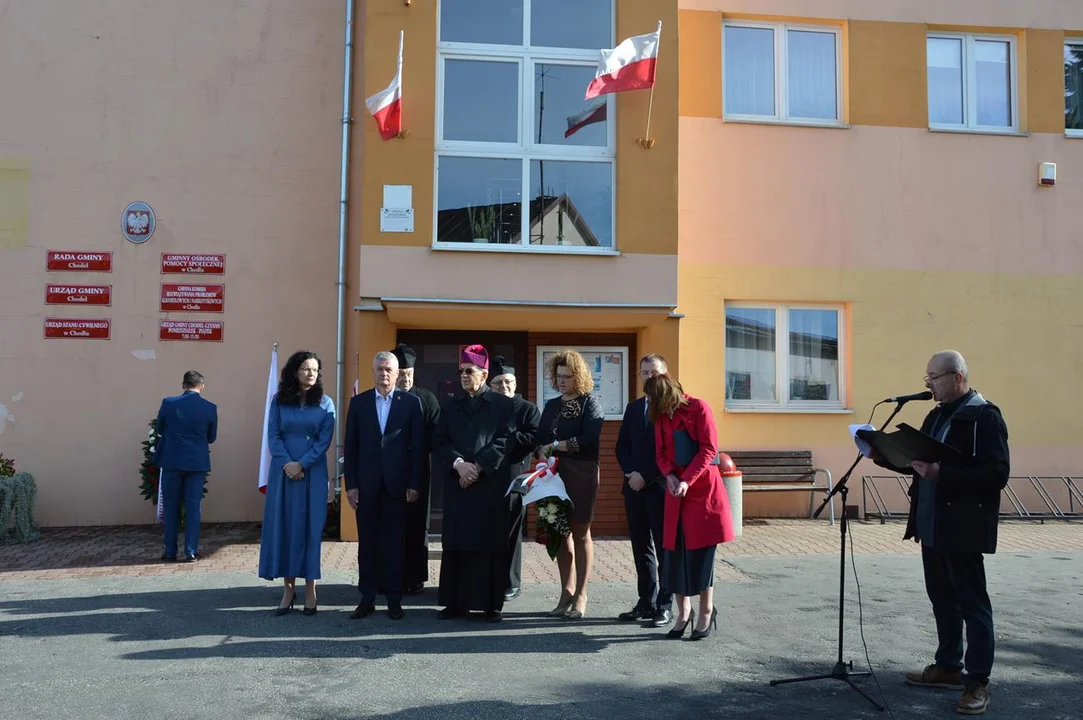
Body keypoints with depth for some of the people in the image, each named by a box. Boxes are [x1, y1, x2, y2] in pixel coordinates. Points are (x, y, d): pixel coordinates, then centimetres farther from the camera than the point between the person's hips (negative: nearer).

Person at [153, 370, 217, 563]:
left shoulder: (168, 403, -7)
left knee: (170, 507, 10)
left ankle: (170, 552, 14)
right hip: (197, 463, 0)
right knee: (193, 507, 6)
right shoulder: (210, 408, -6)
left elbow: (159, 429, 8)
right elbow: (211, 437, 5)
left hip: (172, 462, 0)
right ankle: (191, 551, 6)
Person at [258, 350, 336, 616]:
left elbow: (325, 440, -5)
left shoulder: (325, 403, 1)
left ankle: (310, 591, 7)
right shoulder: (279, 401, 4)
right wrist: (287, 464, -13)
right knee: (284, 525, 2)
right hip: (284, 470, 1)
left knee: (310, 526, 1)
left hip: (313, 472, -1)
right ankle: (288, 589, 10)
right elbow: (273, 436, 0)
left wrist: (301, 465, -13)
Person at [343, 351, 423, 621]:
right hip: (366, 484, 2)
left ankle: (394, 600, 12)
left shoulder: (411, 402, 2)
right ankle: (367, 599, 16)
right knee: (367, 543, 7)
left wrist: (414, 484, -6)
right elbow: (350, 447, 5)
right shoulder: (358, 402, 7)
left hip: (397, 484, -1)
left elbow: (417, 446, 0)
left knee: (395, 543, 5)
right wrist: (351, 484, -2)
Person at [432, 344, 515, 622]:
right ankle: (455, 602, 12)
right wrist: (458, 464, -13)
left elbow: (505, 440, -6)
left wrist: (477, 466, -14)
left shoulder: (502, 404, 4)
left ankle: (492, 603, 7)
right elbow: (439, 442, 5)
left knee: (491, 544, 0)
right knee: (456, 544, 4)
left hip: (492, 483, -3)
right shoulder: (449, 406, 14)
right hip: (456, 484, 3)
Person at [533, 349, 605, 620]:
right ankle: (566, 592, 16)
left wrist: (555, 445, -12)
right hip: (555, 475, 5)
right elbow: (540, 439, 11)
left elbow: (590, 440, -15)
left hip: (581, 475, -5)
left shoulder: (589, 403, -2)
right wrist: (543, 453, -11)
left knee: (581, 534, 1)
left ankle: (580, 596, 9)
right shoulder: (552, 406, 15)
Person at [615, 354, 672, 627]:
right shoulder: (633, 407, 16)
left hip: (661, 487, -6)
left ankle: (665, 606, 7)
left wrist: (646, 476, -13)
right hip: (635, 487, 6)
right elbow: (622, 446, 14)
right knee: (641, 548, 10)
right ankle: (646, 603, 18)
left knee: (664, 548, 1)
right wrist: (631, 473, -3)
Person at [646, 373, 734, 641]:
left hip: (703, 487, -5)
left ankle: (706, 611, 13)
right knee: (675, 551, 3)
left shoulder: (699, 408, -8)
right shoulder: (661, 416, 10)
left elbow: (709, 449, -12)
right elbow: (660, 452, 11)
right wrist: (669, 476, -9)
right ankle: (683, 612, 14)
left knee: (701, 551, -2)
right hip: (676, 489, 5)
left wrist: (688, 480, -19)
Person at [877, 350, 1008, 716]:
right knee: (942, 599, 17)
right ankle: (948, 667, 30)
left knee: (972, 603, 2)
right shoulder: (936, 415, 13)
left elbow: (997, 474, -22)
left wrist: (942, 474, -28)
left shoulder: (985, 416, -14)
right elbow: (920, 459, 19)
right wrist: (883, 454, 3)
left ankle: (977, 682, 12)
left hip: (962, 529, -8)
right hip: (931, 525, 9)